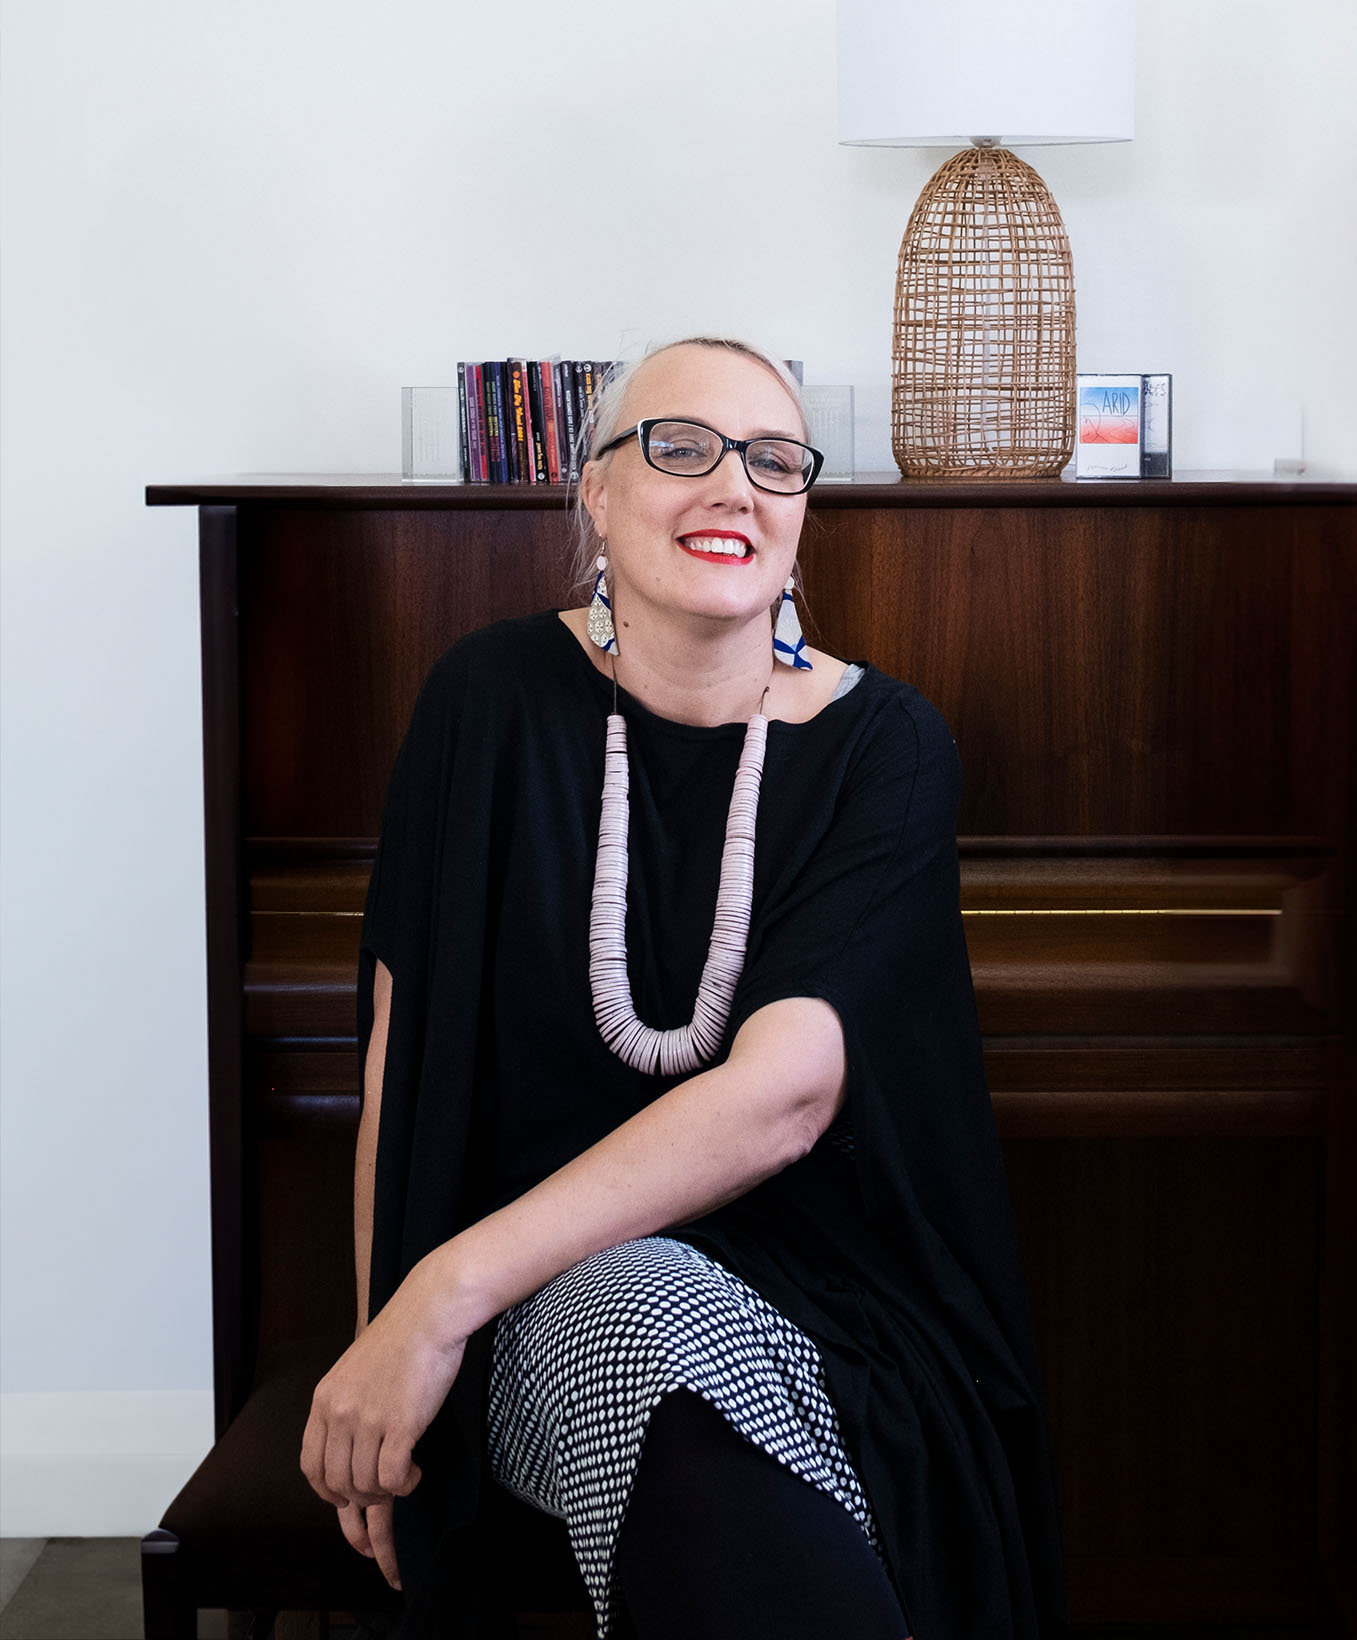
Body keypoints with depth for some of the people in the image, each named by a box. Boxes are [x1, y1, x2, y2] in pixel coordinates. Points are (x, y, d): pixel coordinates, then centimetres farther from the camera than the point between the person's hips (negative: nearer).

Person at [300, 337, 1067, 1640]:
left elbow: (787, 1090, -19)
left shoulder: (881, 742, -6)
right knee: (669, 1319, -36)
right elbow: (401, 1051, -2)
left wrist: (447, 1291, -26)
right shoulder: (496, 701, -3)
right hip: (563, 1289, 0)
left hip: (821, 1280, 1)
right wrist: (378, 1349, -10)